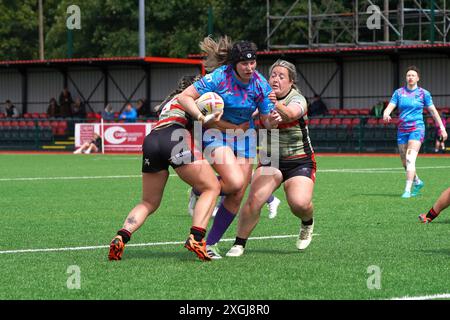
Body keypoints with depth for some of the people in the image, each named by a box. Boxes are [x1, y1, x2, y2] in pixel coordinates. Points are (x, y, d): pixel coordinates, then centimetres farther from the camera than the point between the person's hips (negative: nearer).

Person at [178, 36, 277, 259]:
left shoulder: (261, 85, -9)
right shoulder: (219, 77, -22)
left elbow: (266, 120, -3)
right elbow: (185, 97, -20)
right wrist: (201, 117, -36)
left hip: (244, 136, 5)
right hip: (216, 133, -5)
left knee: (237, 196, 0)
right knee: (235, 182, -27)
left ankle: (211, 243, 12)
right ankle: (199, 191, 5)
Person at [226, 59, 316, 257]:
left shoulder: (297, 99, -13)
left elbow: (289, 115, -36)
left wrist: (276, 106, -58)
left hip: (300, 162, -3)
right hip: (270, 161, 3)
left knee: (300, 204, -24)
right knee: (254, 199, -20)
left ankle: (307, 223, 12)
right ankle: (239, 244, -8)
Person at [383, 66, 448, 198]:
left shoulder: (423, 93, 0)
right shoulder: (399, 93, 6)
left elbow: (433, 111, 6)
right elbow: (389, 107, -1)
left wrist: (442, 128, 4)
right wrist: (386, 115, -25)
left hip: (417, 129, -4)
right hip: (402, 130, 4)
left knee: (410, 159, -19)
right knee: (405, 162, 10)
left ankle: (407, 190, -21)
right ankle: (417, 182, 35)